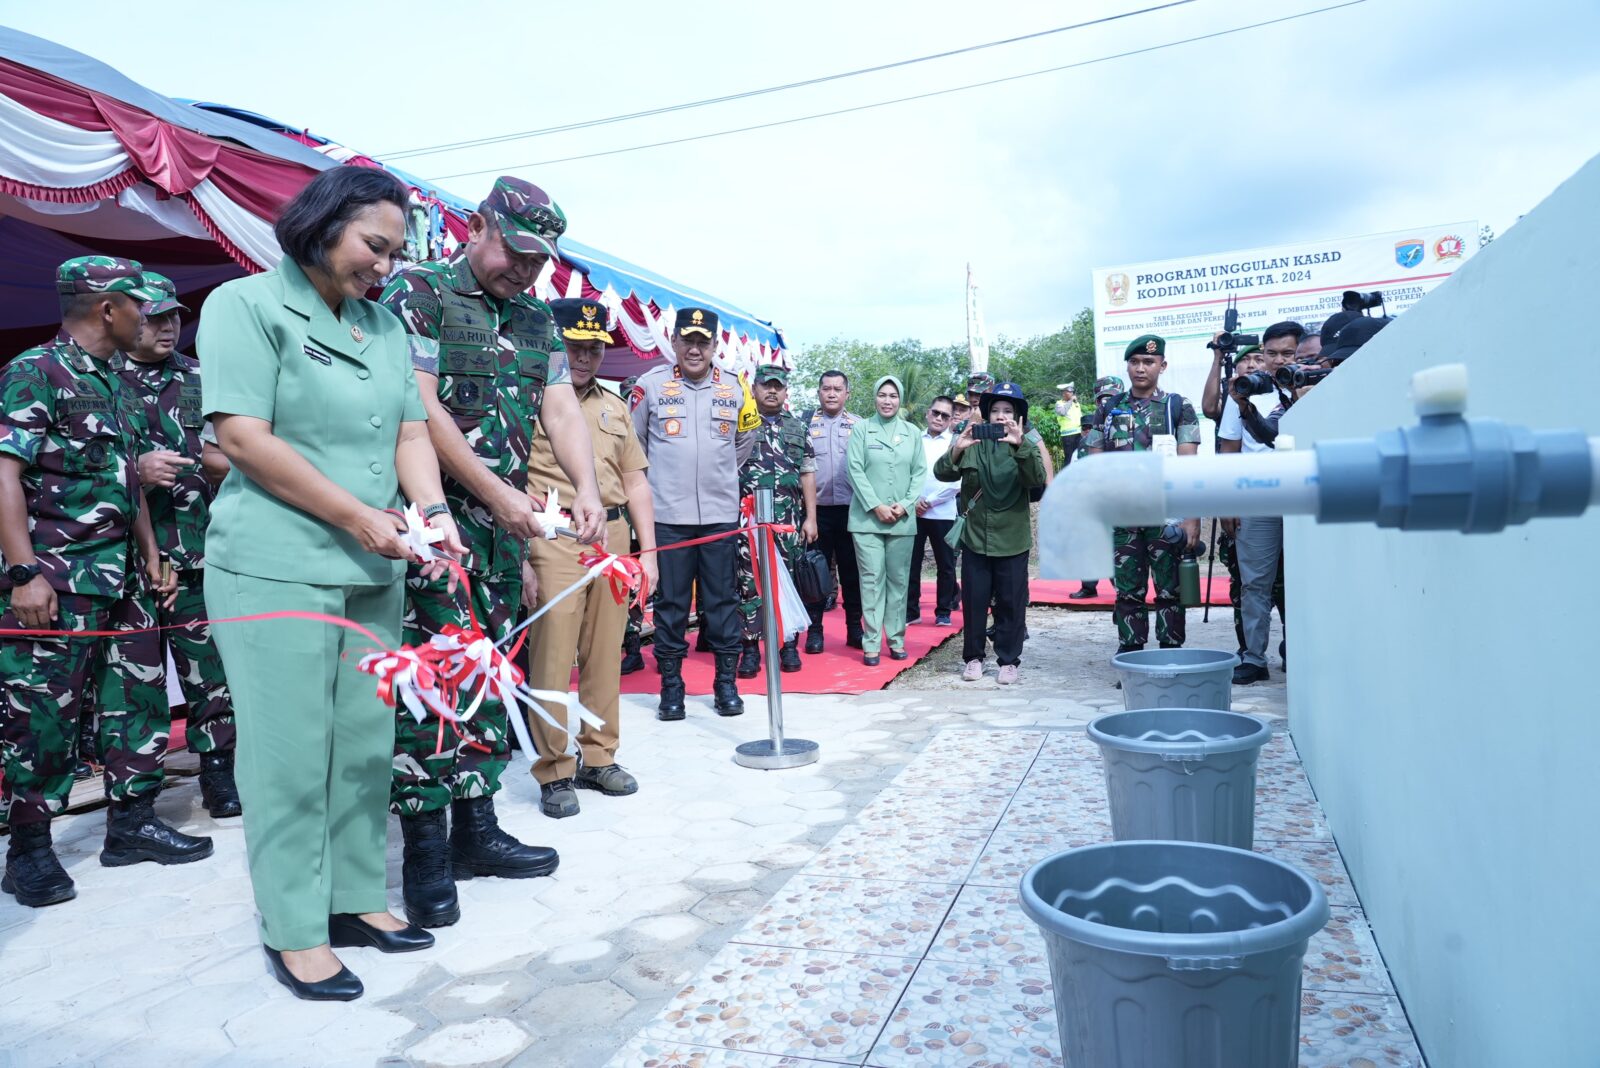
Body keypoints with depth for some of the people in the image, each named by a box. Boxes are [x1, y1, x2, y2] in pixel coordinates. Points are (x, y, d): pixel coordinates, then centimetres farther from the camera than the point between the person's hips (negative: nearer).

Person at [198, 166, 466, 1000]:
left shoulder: (385, 324, 15)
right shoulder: (246, 304, -4)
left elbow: (410, 432, 11)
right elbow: (242, 438, -12)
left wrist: (432, 510, -7)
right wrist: (358, 515, -14)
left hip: (372, 572, 6)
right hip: (274, 569, -6)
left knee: (366, 744, 10)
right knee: (289, 752, 1)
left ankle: (355, 898, 25)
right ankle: (294, 933, 14)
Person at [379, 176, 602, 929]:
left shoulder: (535, 321, 17)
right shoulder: (417, 293, -3)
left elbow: (561, 409, 9)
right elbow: (421, 407, -12)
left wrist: (586, 488, -9)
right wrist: (495, 490, -16)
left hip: (505, 524, 7)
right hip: (436, 514, -7)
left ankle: (475, 827, 22)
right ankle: (425, 851, 3)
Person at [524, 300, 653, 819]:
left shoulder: (615, 407, 19)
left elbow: (635, 481, 19)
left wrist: (648, 551, 12)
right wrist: (520, 559, -12)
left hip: (614, 537, 6)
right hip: (554, 539, -5)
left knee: (605, 654, 10)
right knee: (553, 656, -3)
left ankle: (598, 757, 23)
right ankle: (555, 772, 9)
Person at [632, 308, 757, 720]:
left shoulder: (734, 388, 6)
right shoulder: (651, 384, -1)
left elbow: (745, 441, 21)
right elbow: (630, 442, 9)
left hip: (720, 513, 2)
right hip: (668, 515, -2)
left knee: (723, 600, 6)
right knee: (670, 601, 4)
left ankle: (726, 682, 16)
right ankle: (671, 685, 14)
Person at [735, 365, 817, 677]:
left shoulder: (798, 428, 12)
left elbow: (808, 475, 11)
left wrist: (810, 518, 4)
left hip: (789, 520, 2)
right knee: (748, 582, 0)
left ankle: (789, 645, 14)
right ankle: (750, 648, 6)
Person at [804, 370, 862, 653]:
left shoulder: (858, 425, 8)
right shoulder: (805, 423, 4)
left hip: (850, 508, 1)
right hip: (816, 508, -1)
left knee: (852, 570, 7)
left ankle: (854, 627, 16)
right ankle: (814, 629, 11)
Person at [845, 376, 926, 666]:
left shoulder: (913, 432, 9)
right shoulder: (862, 429, 2)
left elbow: (920, 472, 7)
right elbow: (855, 470, -4)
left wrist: (905, 504, -7)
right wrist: (875, 506, -11)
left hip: (903, 519, 2)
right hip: (867, 518, -2)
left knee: (898, 580, 7)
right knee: (872, 580, -3)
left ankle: (896, 640, 16)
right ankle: (871, 644, 1)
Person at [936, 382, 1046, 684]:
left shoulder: (1026, 447, 2)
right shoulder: (974, 446, 3)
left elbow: (1037, 479, -18)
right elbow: (942, 474, -8)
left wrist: (1021, 446, -33)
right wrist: (956, 450, -28)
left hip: (1012, 540, -1)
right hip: (975, 538, 1)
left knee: (1011, 604, 5)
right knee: (973, 601, 7)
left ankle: (1009, 660, 15)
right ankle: (973, 657, 19)